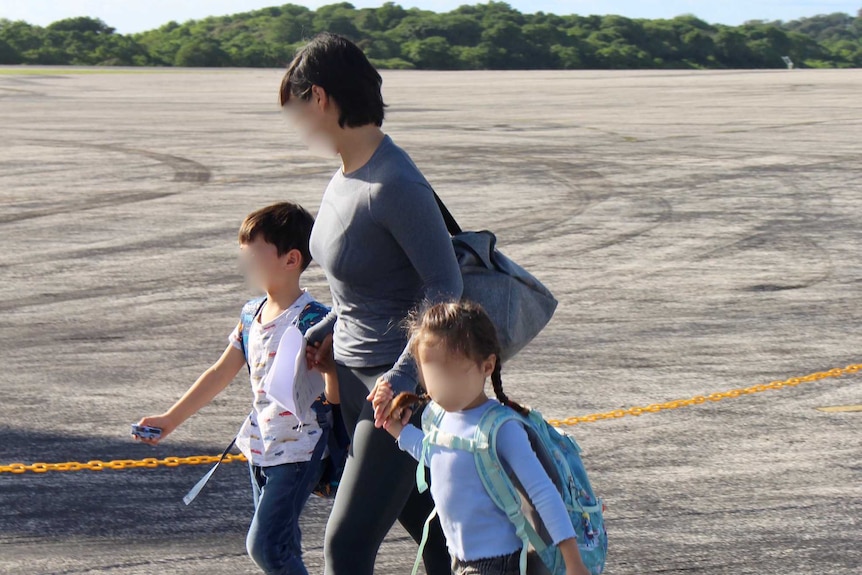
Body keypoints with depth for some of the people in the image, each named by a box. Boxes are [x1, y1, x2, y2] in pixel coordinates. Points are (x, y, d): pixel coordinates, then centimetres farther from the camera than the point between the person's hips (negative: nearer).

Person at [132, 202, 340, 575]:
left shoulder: (311, 320, -15)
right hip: (260, 447, 8)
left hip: (298, 450, -8)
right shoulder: (252, 315, 9)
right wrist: (170, 420, 18)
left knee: (264, 545, -12)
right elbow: (221, 374, 17)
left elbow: (335, 388, -17)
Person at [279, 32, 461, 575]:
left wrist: (402, 376, -26)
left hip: (405, 384, -9)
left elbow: (445, 286, -22)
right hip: (356, 369, 9)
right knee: (426, 518, 19)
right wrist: (330, 330, 14)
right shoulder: (347, 173, 5)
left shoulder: (395, 186, -24)